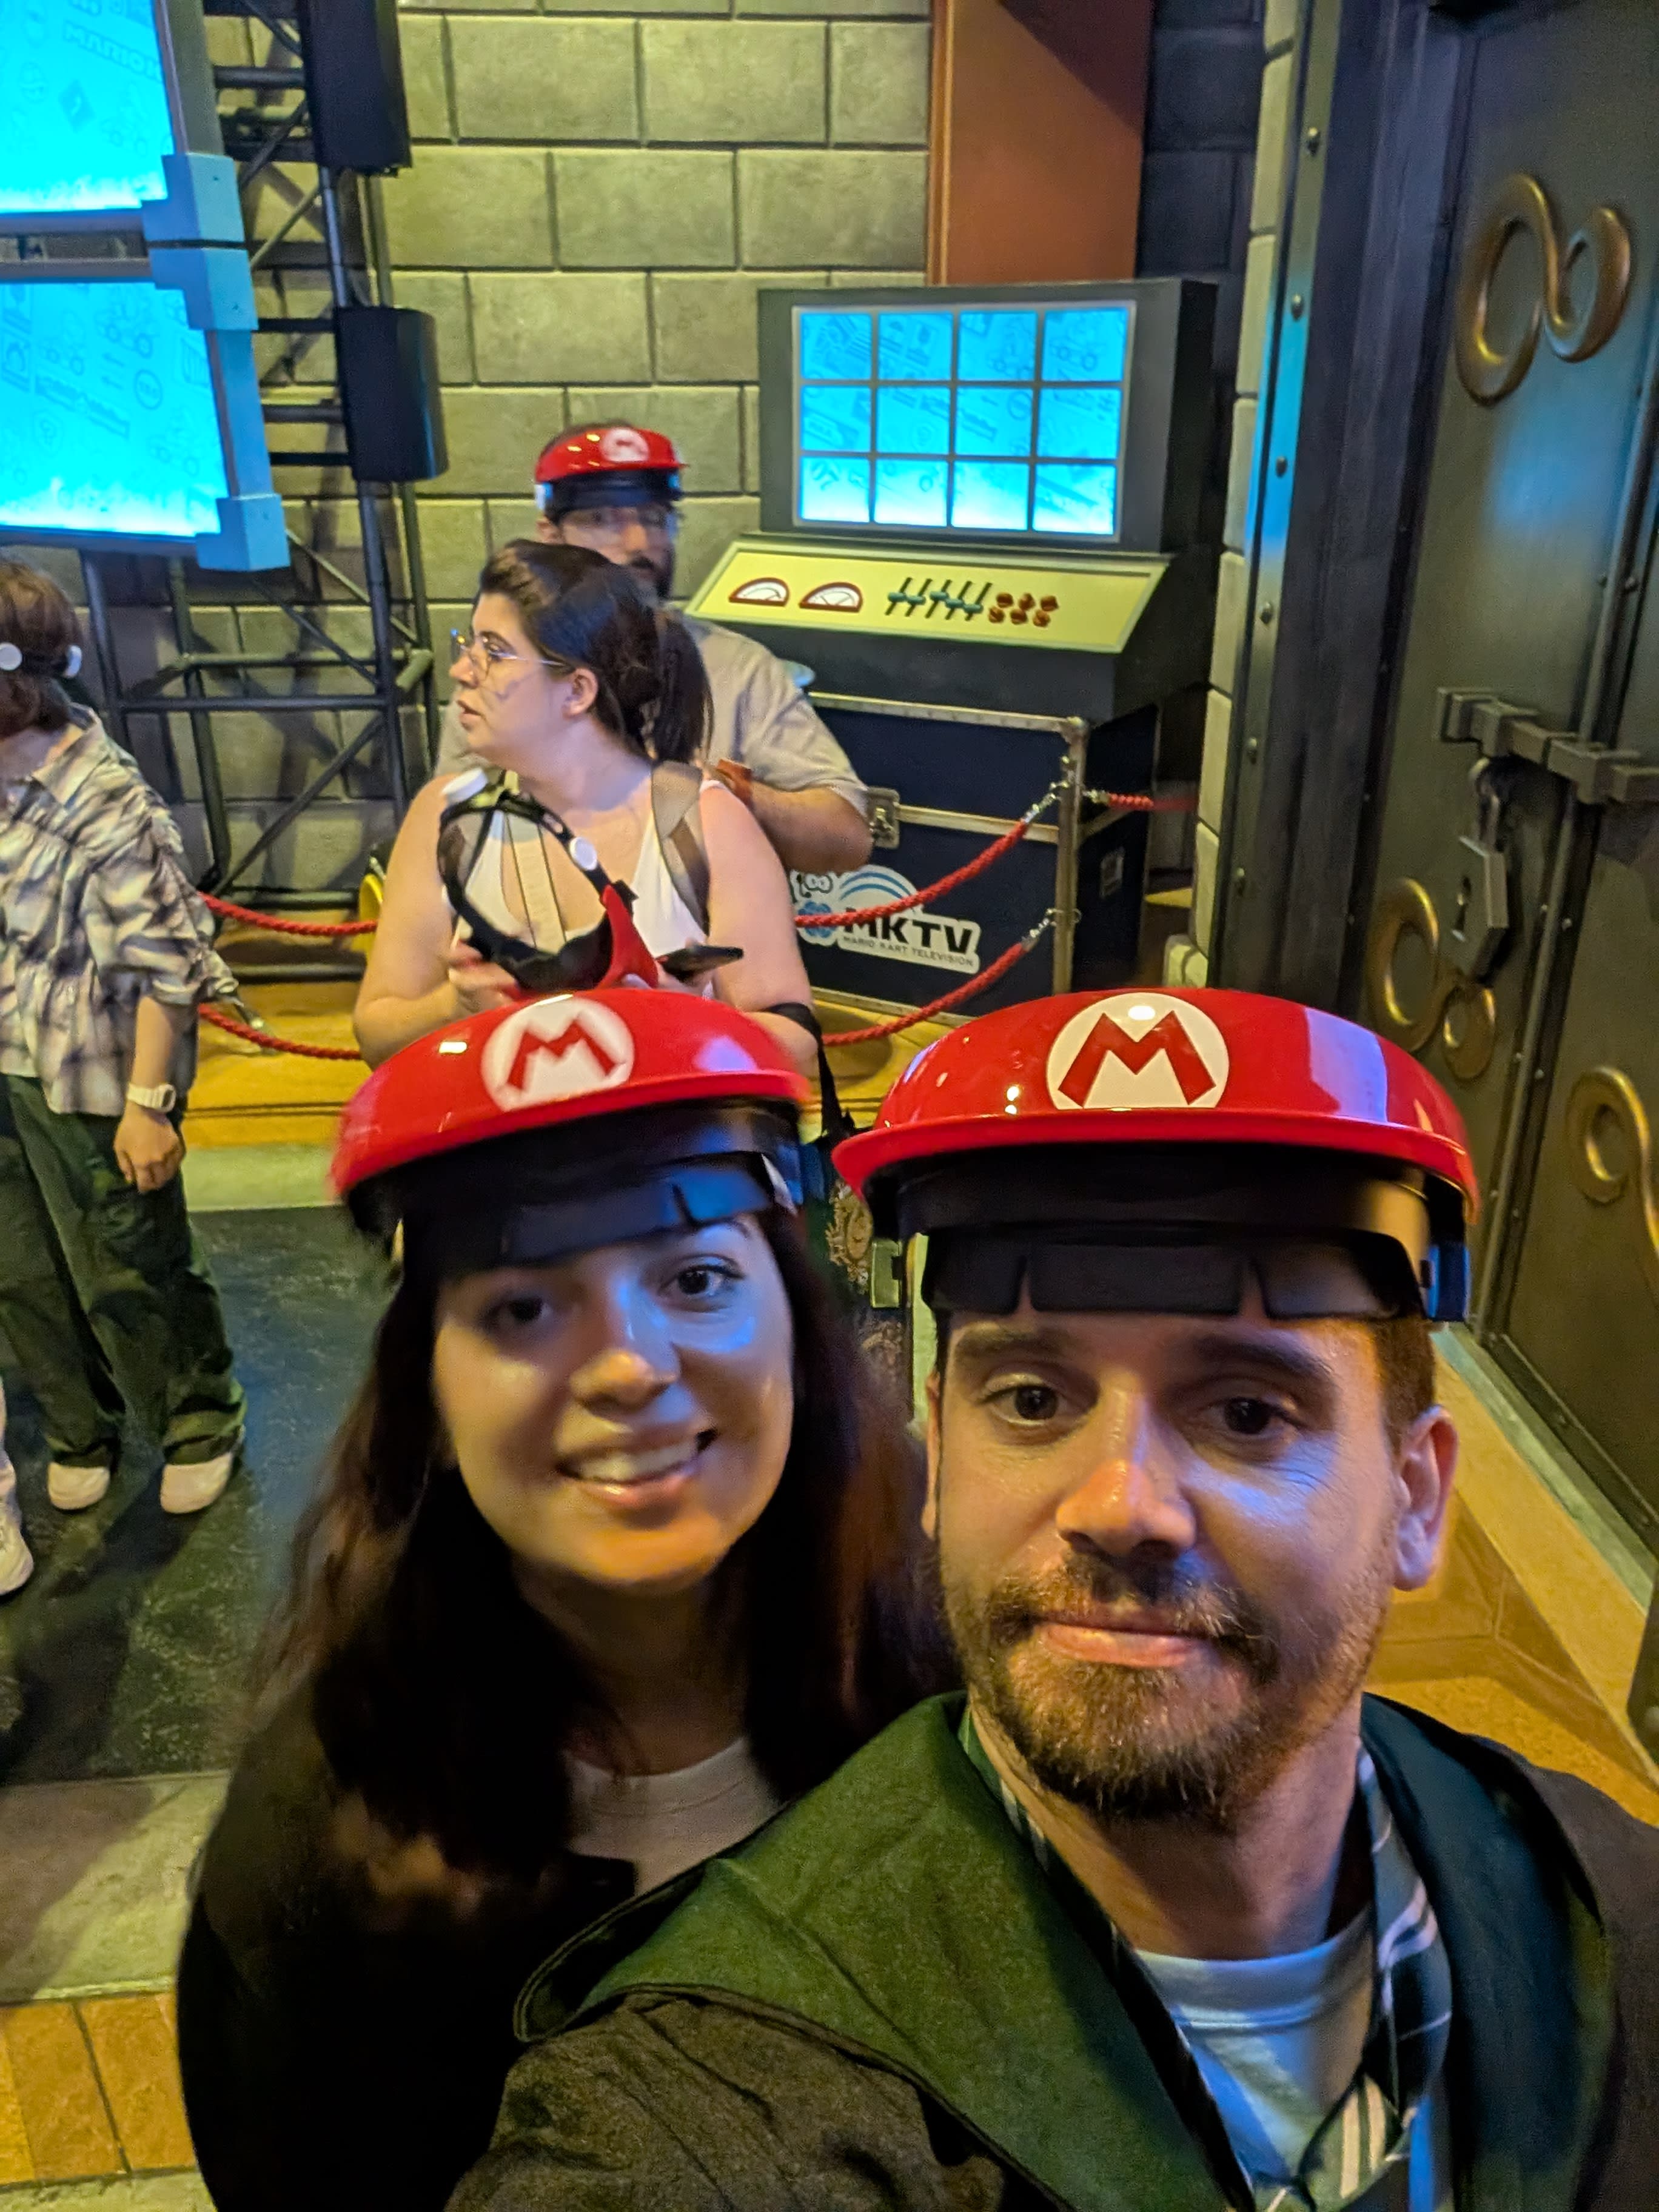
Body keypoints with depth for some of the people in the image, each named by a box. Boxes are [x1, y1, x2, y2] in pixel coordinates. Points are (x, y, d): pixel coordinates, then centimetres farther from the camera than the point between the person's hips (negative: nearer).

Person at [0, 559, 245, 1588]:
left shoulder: (107, 801, -20)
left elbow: (164, 967, -20)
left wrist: (148, 1103, -19)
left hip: (87, 1085, -7)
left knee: (130, 1275, 8)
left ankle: (201, 1424, 33)